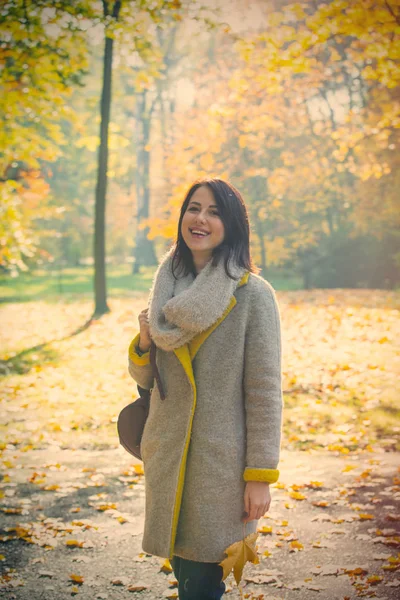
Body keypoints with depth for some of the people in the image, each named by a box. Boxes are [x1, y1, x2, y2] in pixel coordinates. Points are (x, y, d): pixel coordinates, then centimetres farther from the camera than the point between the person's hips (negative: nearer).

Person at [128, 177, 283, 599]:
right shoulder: (168, 291, 7)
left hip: (221, 465, -5)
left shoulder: (253, 294, -9)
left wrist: (260, 475, -11)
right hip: (166, 461, 5)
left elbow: (264, 390, -9)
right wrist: (143, 343, -6)